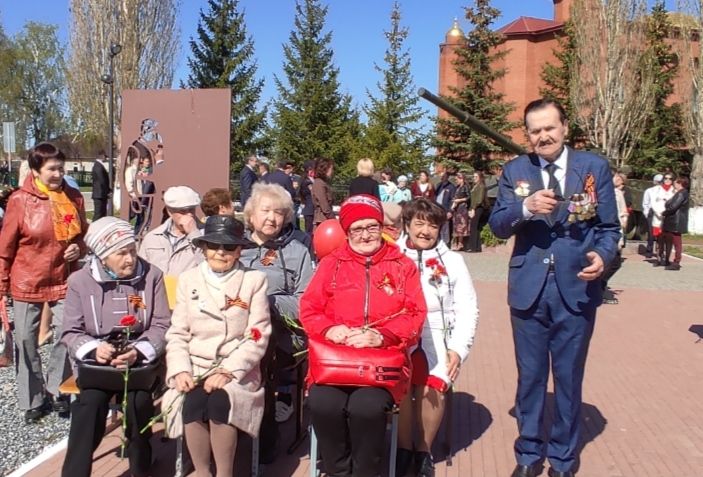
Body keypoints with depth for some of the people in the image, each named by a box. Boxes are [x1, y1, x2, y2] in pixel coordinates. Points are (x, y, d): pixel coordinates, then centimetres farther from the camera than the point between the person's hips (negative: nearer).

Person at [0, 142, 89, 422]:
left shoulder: (74, 198, -1)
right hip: (27, 282, -2)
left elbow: (84, 234, 14)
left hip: (63, 280, 2)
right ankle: (33, 399, 25)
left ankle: (57, 389, 23)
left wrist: (79, 248, -7)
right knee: (26, 340, 7)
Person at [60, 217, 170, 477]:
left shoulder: (152, 275, 1)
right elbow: (71, 332, 3)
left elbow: (162, 326, 0)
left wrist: (137, 351, -18)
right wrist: (93, 349, -18)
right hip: (95, 360, 1)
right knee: (91, 401, -30)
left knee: (138, 400, -28)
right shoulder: (79, 281, 2)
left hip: (140, 358, 0)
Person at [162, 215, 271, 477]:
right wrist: (180, 370, -10)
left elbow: (257, 337, -5)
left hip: (237, 370, -2)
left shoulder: (254, 280, 1)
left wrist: (228, 370, -16)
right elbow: (177, 333, 7)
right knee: (193, 403, -27)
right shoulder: (188, 279, 10)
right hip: (195, 367, 2)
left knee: (219, 402, -30)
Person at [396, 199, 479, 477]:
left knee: (433, 387, -22)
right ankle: (403, 447, 0)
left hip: (436, 338, 1)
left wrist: (458, 349, -3)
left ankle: (424, 450, 3)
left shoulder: (452, 261, 13)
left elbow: (467, 309, 8)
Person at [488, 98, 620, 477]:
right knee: (530, 376, 13)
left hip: (577, 289, -1)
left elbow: (609, 227, 1)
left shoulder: (594, 167, 0)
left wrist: (603, 256, -19)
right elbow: (497, 225, -3)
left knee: (569, 378, 12)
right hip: (528, 289, 1)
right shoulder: (514, 171, 3)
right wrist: (525, 208, -22)